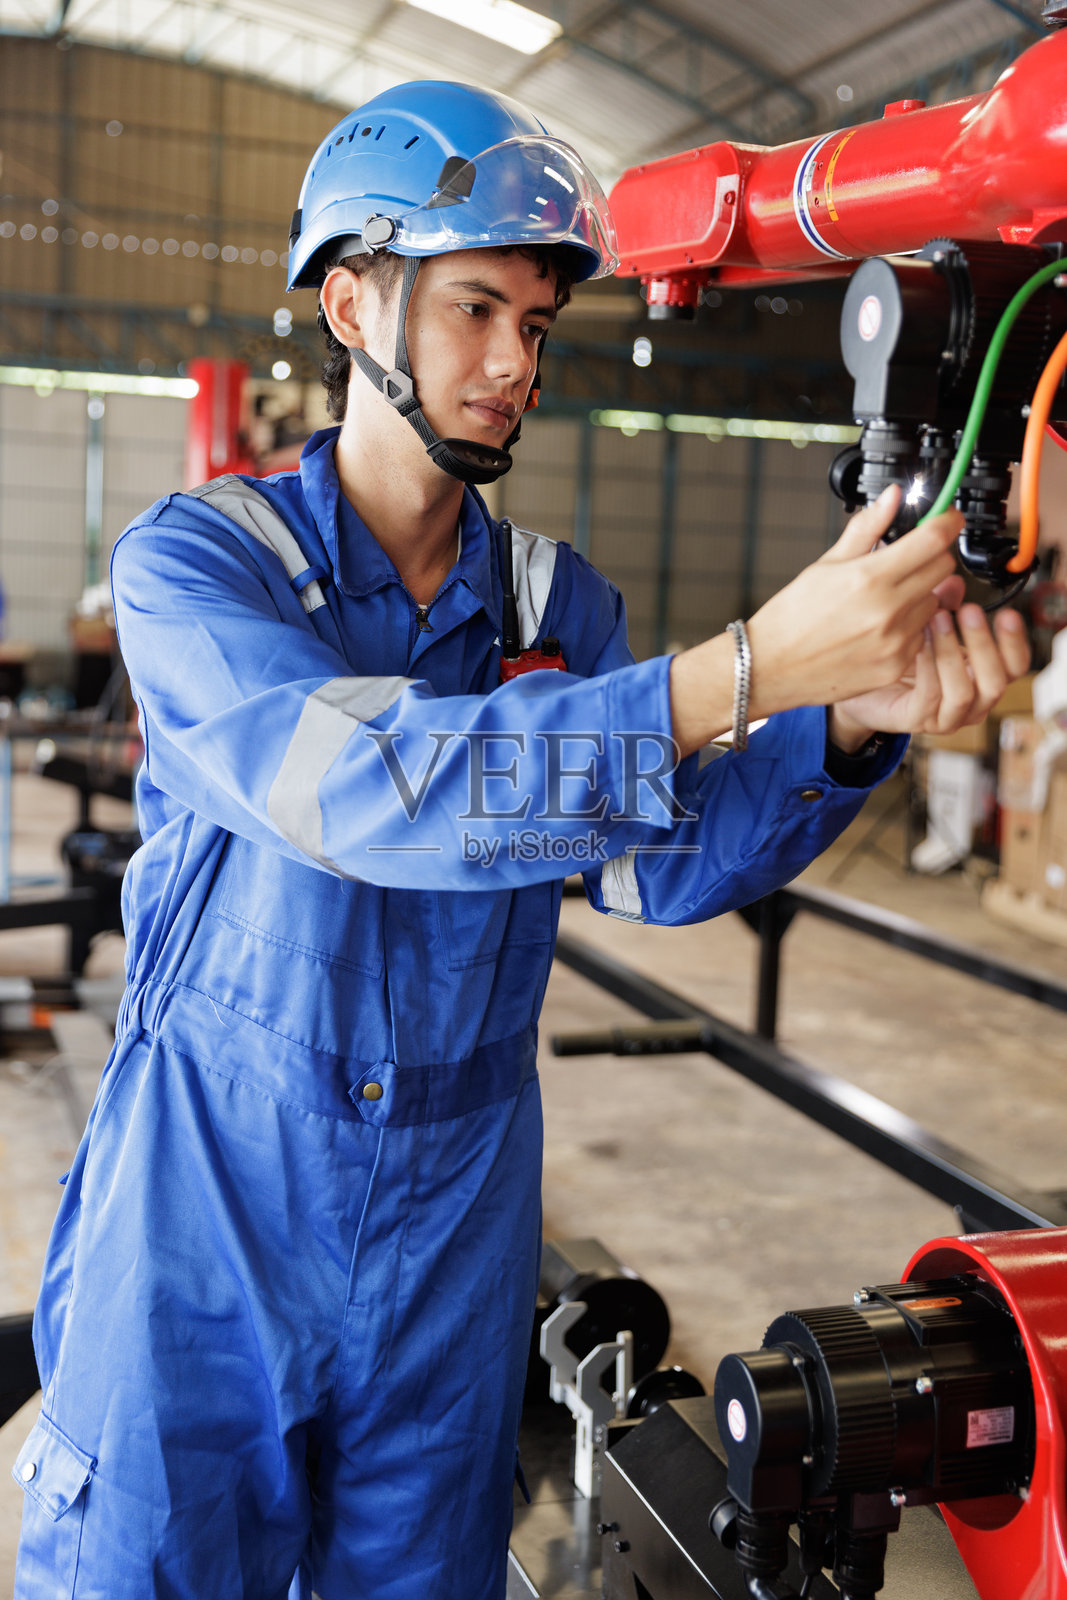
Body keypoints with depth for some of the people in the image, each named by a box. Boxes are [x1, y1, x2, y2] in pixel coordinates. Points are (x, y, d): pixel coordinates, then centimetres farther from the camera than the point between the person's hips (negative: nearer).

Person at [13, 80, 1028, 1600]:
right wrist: (747, 669, -36)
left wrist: (854, 724, -29)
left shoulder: (561, 601, 3)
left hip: (458, 1218, 4)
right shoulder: (196, 559, -11)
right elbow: (366, 791, -30)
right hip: (208, 1200, -3)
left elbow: (656, 861, -10)